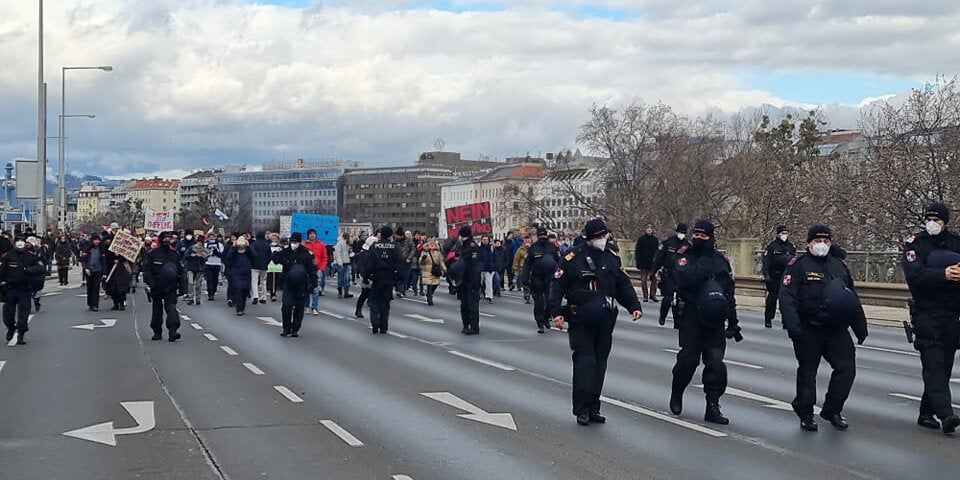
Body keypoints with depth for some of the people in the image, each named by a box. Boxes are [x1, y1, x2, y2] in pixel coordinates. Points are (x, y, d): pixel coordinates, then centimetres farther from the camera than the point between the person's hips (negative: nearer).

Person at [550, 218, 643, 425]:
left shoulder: (612, 258, 11)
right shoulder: (573, 258, -6)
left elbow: (623, 285, 19)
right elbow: (557, 285, -5)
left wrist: (634, 306, 8)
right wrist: (555, 312, -14)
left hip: (605, 320, 5)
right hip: (580, 320, -5)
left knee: (600, 363, 6)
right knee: (584, 361, -11)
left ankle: (593, 408, 13)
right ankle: (581, 410, -7)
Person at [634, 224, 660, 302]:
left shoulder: (655, 239, 10)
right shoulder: (641, 239, 1)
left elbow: (657, 251, 14)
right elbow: (637, 251, -1)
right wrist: (638, 262, -8)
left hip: (653, 263, 3)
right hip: (644, 263, -3)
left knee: (654, 278, 1)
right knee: (644, 279, 0)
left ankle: (653, 295, 9)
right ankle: (645, 296, 4)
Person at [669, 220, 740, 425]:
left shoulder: (721, 260, 12)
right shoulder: (685, 255, 1)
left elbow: (729, 293, 17)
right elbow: (686, 279, -20)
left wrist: (733, 322, 17)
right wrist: (705, 264, -15)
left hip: (715, 319, 3)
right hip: (691, 316, -3)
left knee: (716, 361, -4)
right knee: (688, 358, -2)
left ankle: (713, 406, 2)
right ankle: (676, 394, 25)